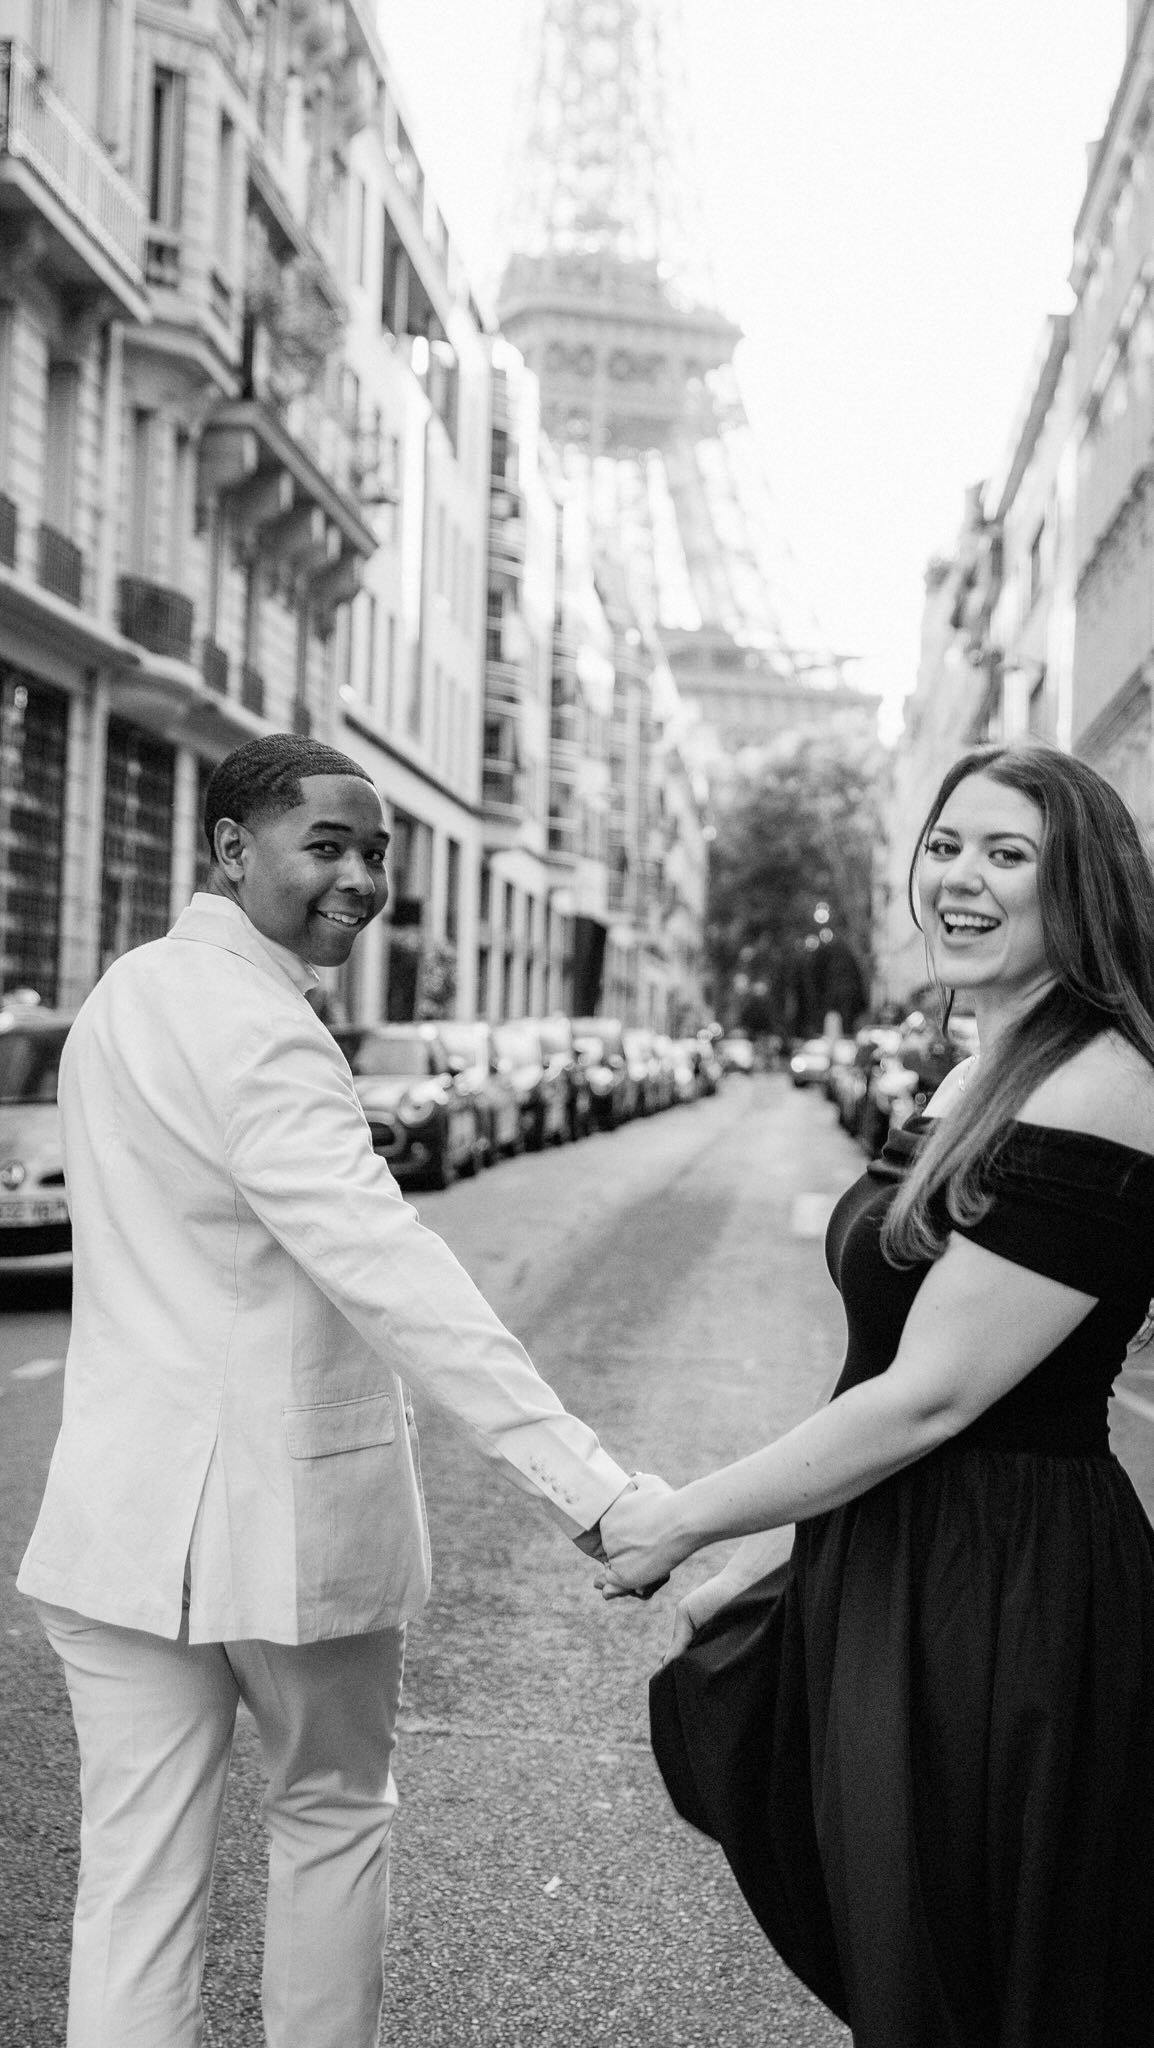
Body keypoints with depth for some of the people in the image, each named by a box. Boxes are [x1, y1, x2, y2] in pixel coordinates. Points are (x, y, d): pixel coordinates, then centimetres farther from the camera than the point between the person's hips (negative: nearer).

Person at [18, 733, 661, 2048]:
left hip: (119, 1512, 7)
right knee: (330, 1816, 17)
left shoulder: (123, 992, 10)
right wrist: (587, 1488, -35)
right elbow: (385, 1273, -30)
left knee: (132, 1872, 9)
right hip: (282, 1509, -7)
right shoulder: (256, 1028, -19)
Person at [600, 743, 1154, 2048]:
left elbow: (933, 1395, -22)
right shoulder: (978, 1080, 10)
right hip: (894, 1583, 9)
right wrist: (762, 1558, 13)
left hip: (1005, 1608, -9)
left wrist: (685, 1519, -12)